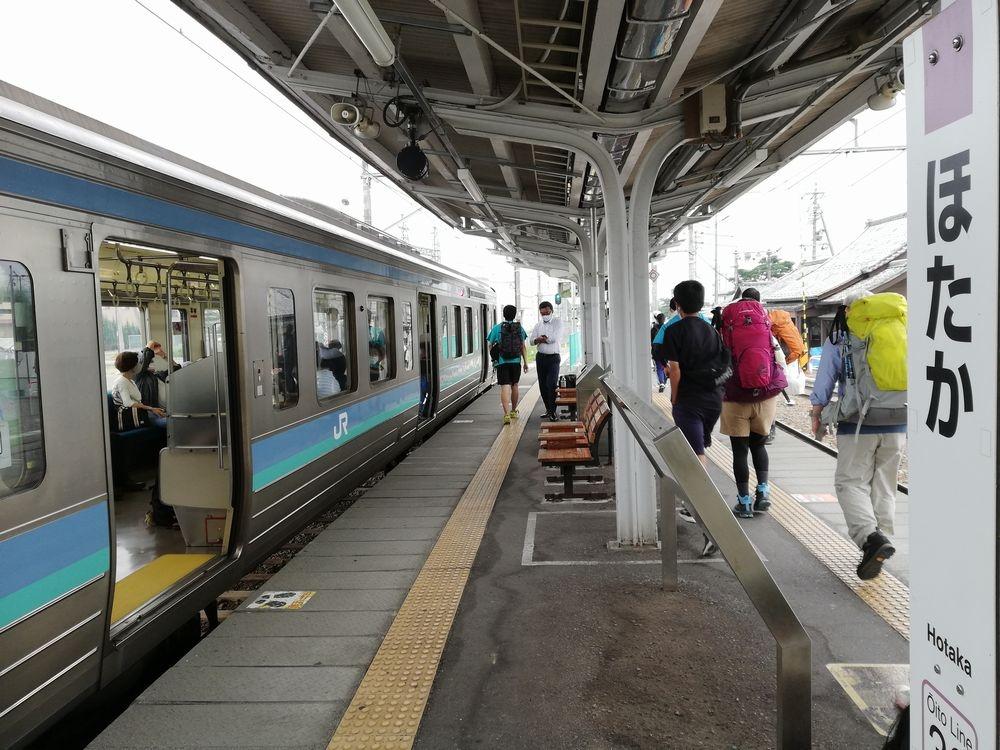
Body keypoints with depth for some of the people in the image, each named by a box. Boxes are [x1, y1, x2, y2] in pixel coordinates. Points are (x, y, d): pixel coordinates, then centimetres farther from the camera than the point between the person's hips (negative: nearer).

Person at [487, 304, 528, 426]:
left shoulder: (497, 328, -3)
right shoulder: (520, 328, 3)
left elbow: (490, 346, 4)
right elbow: (523, 347, 3)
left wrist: (493, 358, 22)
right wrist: (525, 362, 9)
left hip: (502, 362, -3)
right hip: (516, 362, 3)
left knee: (505, 387, -7)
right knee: (514, 386, 19)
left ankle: (507, 414, -21)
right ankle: (513, 411, 33)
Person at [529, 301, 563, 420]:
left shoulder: (557, 322, -2)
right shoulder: (538, 325, 11)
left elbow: (555, 338, -16)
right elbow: (532, 341, 0)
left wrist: (542, 338, -5)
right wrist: (546, 339, -16)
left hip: (553, 357, -5)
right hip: (541, 357, 5)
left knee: (552, 384, -14)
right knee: (542, 385, 7)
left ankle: (552, 411, -9)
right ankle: (548, 410, 17)